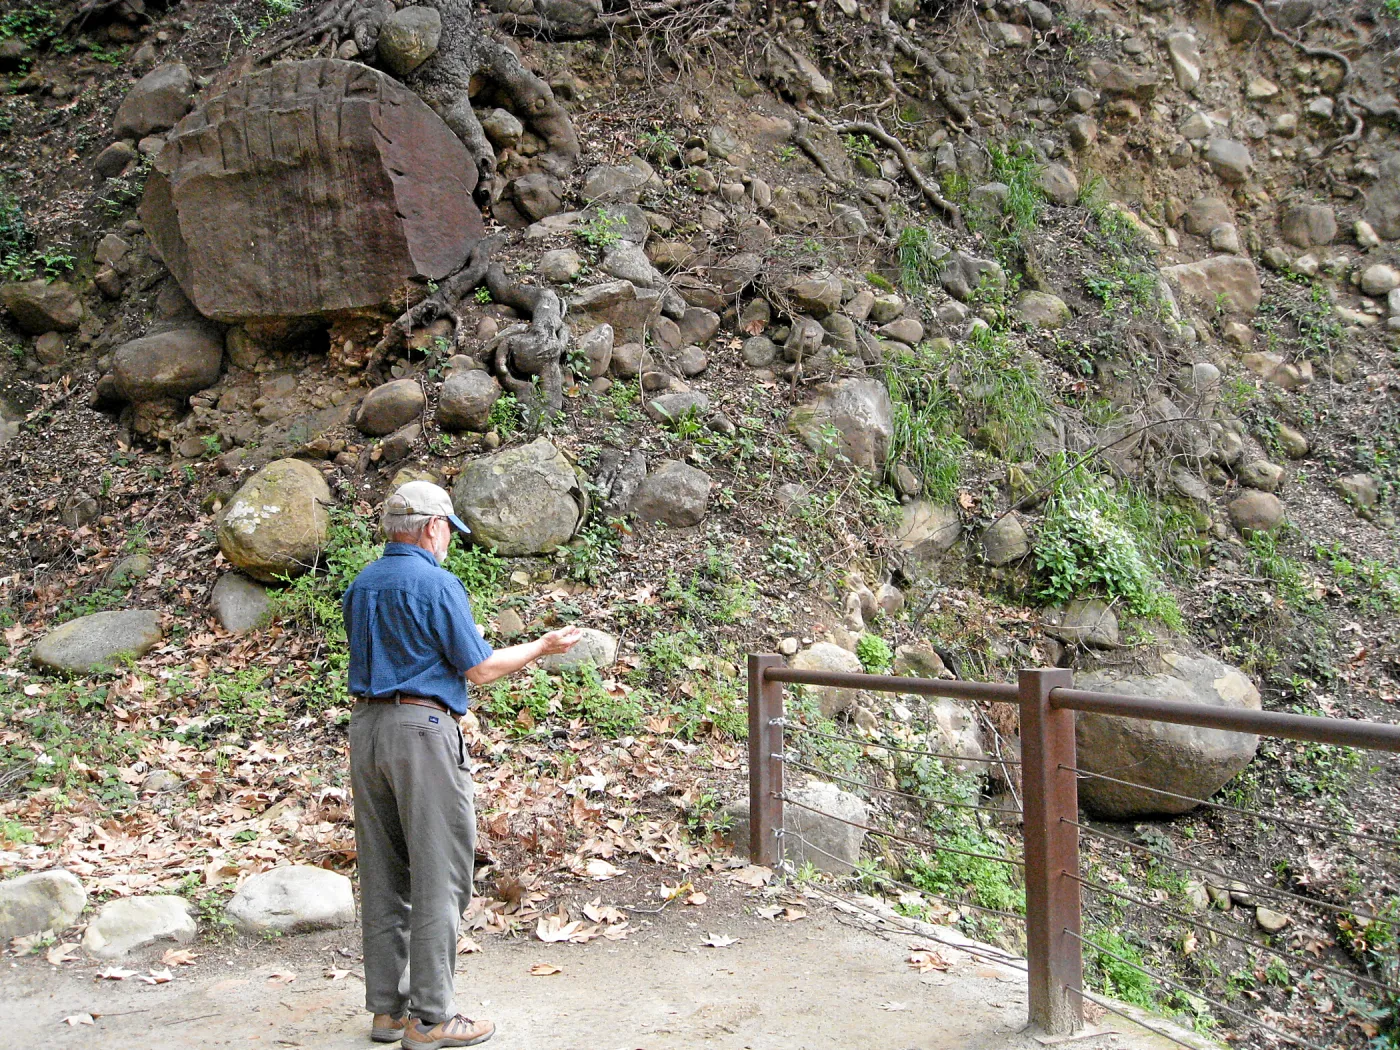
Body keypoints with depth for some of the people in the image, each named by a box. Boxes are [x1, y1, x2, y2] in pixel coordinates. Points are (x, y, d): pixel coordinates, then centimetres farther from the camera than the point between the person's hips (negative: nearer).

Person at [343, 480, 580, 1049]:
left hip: (365, 725, 8)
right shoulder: (437, 584, -11)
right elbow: (480, 668, -9)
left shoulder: (360, 586, 12)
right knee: (437, 876, -1)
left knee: (383, 875, 12)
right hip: (422, 729, -8)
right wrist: (543, 647, 4)